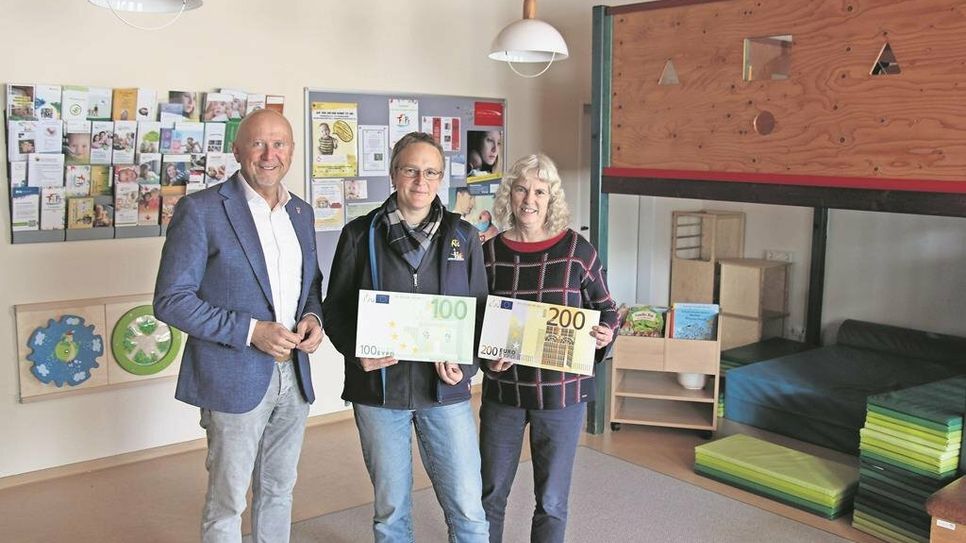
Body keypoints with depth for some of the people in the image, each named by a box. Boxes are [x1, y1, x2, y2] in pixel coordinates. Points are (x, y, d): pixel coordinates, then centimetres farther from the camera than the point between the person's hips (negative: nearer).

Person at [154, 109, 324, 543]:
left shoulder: (302, 212, 8)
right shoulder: (200, 210, -11)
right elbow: (171, 300, -13)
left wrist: (313, 316, -3)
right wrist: (251, 331, -21)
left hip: (294, 375, 6)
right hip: (235, 378, -5)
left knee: (279, 491, 19)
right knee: (227, 504, 8)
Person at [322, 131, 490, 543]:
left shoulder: (462, 235, 5)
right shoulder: (361, 234, 0)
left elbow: (479, 309, 8)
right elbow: (335, 308, 4)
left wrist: (464, 362, -8)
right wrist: (357, 351, -15)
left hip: (445, 388, 1)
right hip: (378, 386, 0)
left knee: (468, 509, 3)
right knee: (390, 509, 12)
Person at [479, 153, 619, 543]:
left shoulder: (577, 250, -7)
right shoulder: (490, 253, -1)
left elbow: (605, 310, 3)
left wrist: (605, 334, -19)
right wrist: (486, 357, -13)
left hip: (561, 392, -2)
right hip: (503, 389, 2)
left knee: (551, 500, 10)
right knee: (490, 493, 14)